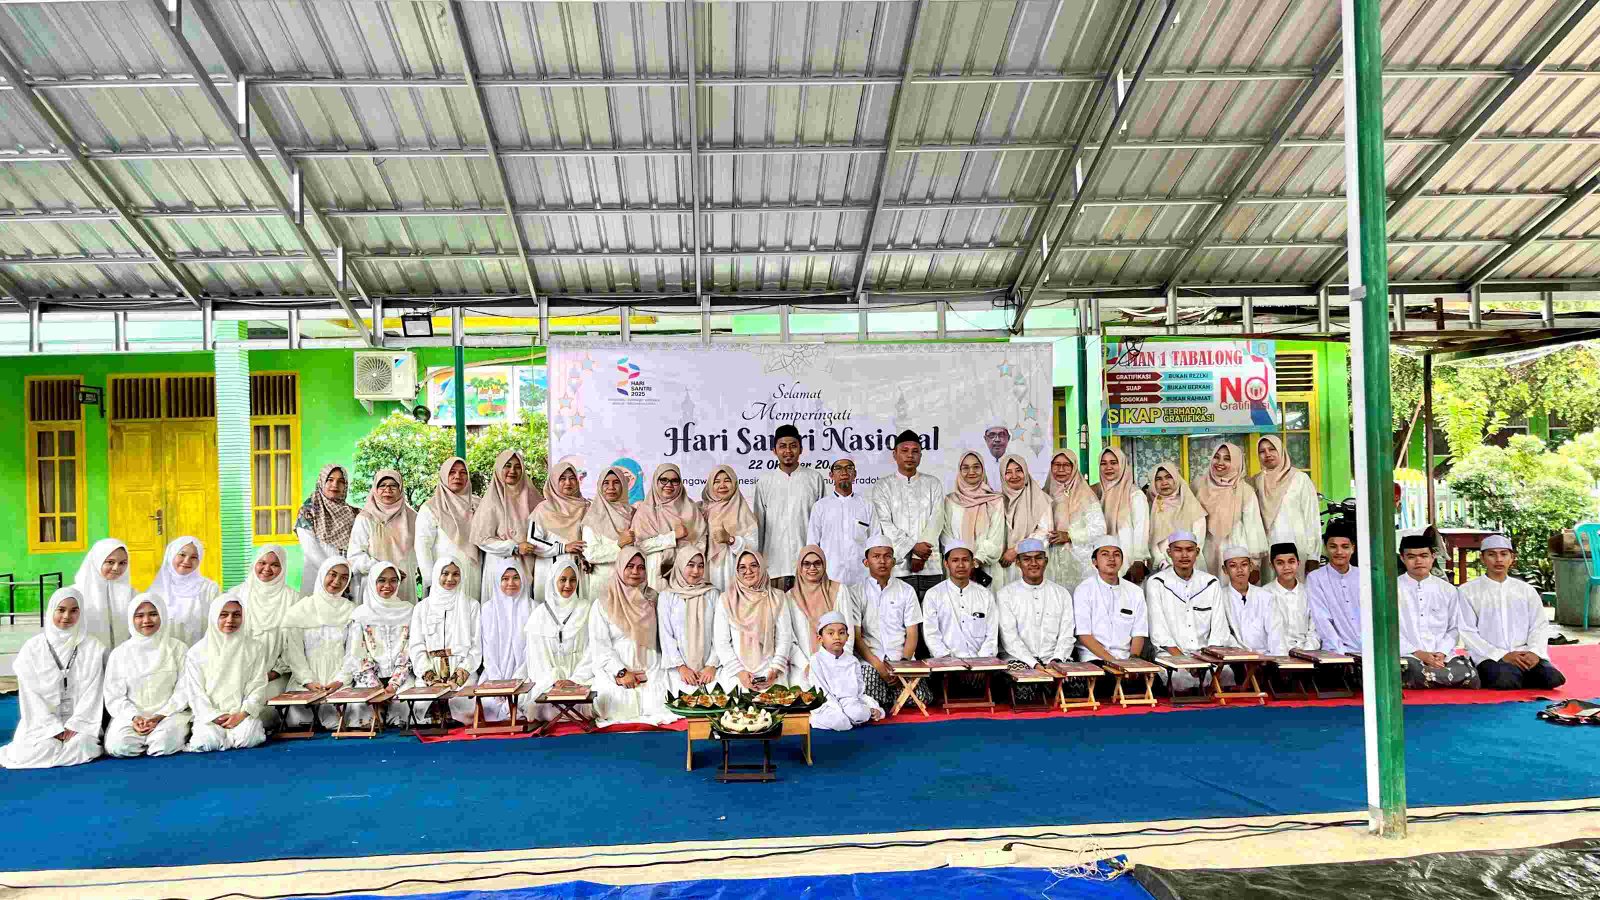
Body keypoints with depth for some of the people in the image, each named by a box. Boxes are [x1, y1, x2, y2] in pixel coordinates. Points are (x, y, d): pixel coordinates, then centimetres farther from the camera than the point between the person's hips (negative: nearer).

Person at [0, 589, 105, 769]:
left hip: (79, 720, -1)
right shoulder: (32, 648, 1)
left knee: (79, 748, -29)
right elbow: (31, 694, -2)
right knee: (35, 752, -27)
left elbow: (92, 693, -3)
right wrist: (55, 729, -11)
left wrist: (74, 727, -13)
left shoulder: (93, 647, 1)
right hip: (42, 722, 1)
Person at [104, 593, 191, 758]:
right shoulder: (120, 653, 9)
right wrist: (134, 717, -14)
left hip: (170, 713, -1)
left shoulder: (177, 648, 5)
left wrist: (161, 716, -14)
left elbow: (184, 691, 0)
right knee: (118, 745, -29)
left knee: (165, 743, -32)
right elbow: (114, 696, 4)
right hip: (131, 715, 1)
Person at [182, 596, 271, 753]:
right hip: (210, 715, 0)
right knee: (207, 741, -30)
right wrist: (215, 717, -11)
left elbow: (258, 688, 2)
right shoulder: (197, 652, 5)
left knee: (248, 737, -31)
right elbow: (195, 692, 1)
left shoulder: (255, 648, 7)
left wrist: (242, 714, -13)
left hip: (243, 714, 0)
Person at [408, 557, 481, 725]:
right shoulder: (423, 607, 14)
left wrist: (465, 669, -11)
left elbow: (477, 643, 4)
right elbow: (416, 645, 6)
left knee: (461, 699, -24)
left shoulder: (471, 605, 10)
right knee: (423, 701, -21)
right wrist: (427, 672, -8)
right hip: (431, 669, 1)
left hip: (462, 669, -1)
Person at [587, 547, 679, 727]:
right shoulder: (603, 603, 3)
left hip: (651, 675, 2)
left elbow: (661, 638, 11)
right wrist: (621, 672, -12)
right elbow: (599, 645, -4)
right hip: (615, 677, -2)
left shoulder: (652, 600, 12)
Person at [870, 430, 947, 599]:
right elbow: (886, 524, -1)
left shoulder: (933, 484, 14)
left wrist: (920, 556, -8)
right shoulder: (883, 486, 10)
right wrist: (913, 547, -12)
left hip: (930, 567, 2)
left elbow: (936, 521, 3)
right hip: (897, 567, -1)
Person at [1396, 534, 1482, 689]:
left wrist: (1442, 653, -6)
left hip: (1443, 656, 3)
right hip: (1408, 656, -3)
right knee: (1417, 673, -38)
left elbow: (1454, 628, 12)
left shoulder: (1448, 590, 14)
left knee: (1470, 675, -27)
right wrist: (1417, 653, -12)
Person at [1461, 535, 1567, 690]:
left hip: (1526, 655, 3)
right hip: (1490, 657, -3)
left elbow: (1540, 626, 11)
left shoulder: (1526, 590, 18)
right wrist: (1503, 656, -14)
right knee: (1504, 679, -34)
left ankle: (1517, 679, 1)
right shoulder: (1468, 591, 5)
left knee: (1553, 678, -26)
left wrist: (1535, 652, -10)